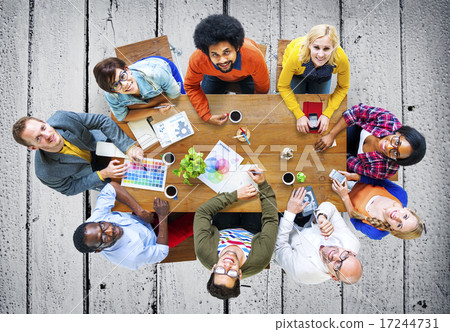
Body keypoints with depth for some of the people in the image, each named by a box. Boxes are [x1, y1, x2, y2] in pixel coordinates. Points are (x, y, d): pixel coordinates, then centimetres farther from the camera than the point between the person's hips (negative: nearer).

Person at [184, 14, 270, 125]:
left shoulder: (253, 57, -48)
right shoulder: (197, 60, -44)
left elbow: (262, 88, -26)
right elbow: (191, 86, -22)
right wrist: (206, 116, -31)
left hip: (247, 74, 0)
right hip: (215, 74, 1)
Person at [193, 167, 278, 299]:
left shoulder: (204, 252, -46)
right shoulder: (260, 259, -46)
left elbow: (202, 212, -37)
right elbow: (271, 219, -37)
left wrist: (235, 195, -40)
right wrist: (263, 184, -39)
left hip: (222, 230, 1)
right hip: (252, 232, -1)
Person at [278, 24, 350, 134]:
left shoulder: (341, 59, -41)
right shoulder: (297, 55, -47)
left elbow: (343, 88, -19)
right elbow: (283, 86, -29)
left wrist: (327, 114, -24)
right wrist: (299, 115, -30)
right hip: (297, 73, -1)